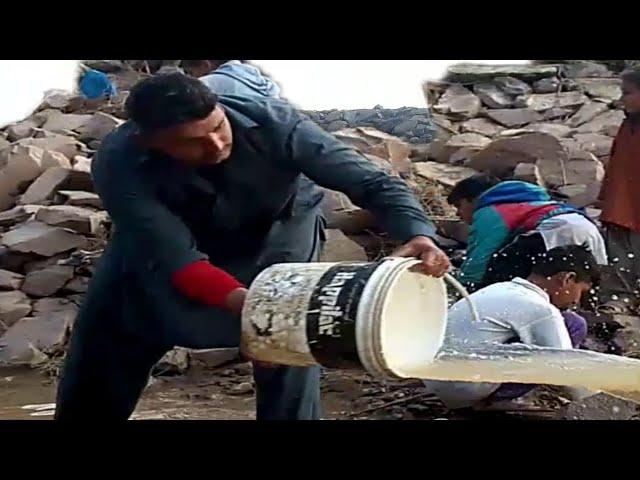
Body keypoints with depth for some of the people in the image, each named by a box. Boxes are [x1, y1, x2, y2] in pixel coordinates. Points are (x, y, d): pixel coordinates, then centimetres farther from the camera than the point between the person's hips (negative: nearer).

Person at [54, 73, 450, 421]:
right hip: (156, 242, 1)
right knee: (111, 334, 5)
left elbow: (373, 180, -34)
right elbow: (175, 258, -39)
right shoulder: (119, 164, -35)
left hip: (273, 234, 0)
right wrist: (244, 302, -56)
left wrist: (418, 234, -53)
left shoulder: (273, 124, -36)